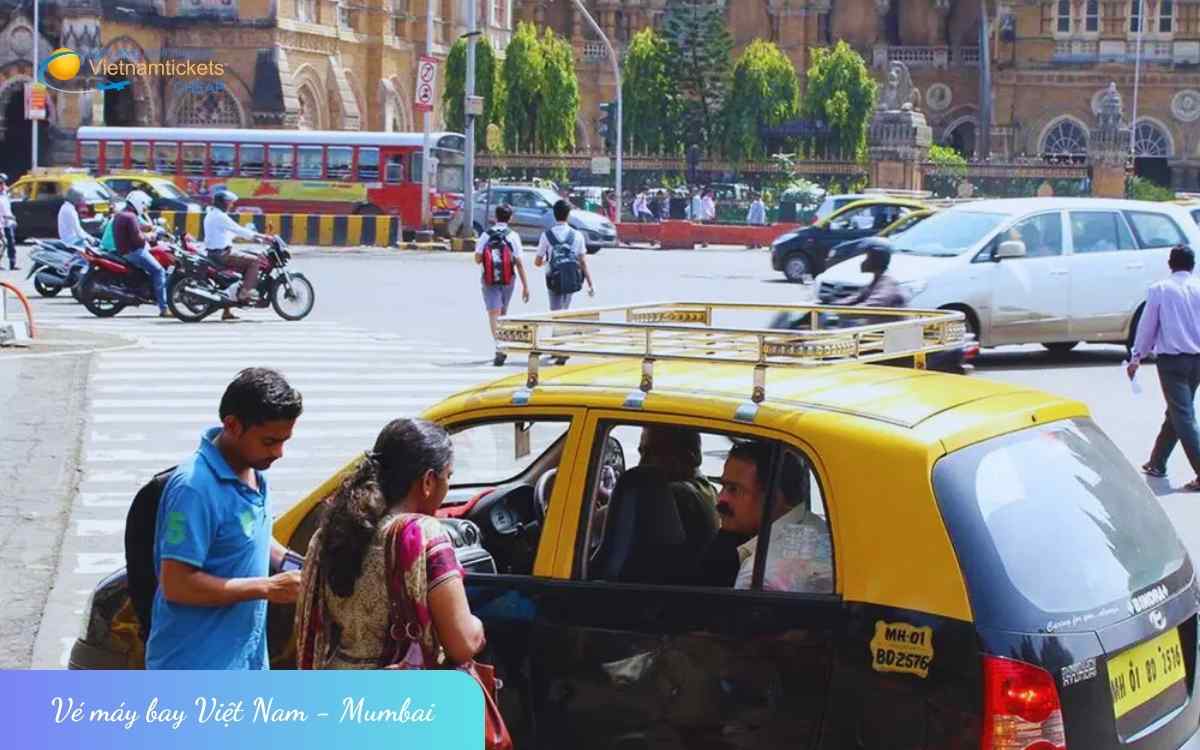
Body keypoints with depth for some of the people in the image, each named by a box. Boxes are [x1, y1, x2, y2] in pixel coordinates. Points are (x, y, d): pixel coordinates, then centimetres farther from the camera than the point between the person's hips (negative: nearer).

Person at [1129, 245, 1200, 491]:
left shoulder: (1159, 289, -5)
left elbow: (1147, 326, -1)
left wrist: (1137, 356, 9)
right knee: (1177, 412, 18)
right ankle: (1157, 463, 29)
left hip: (1171, 360, -4)